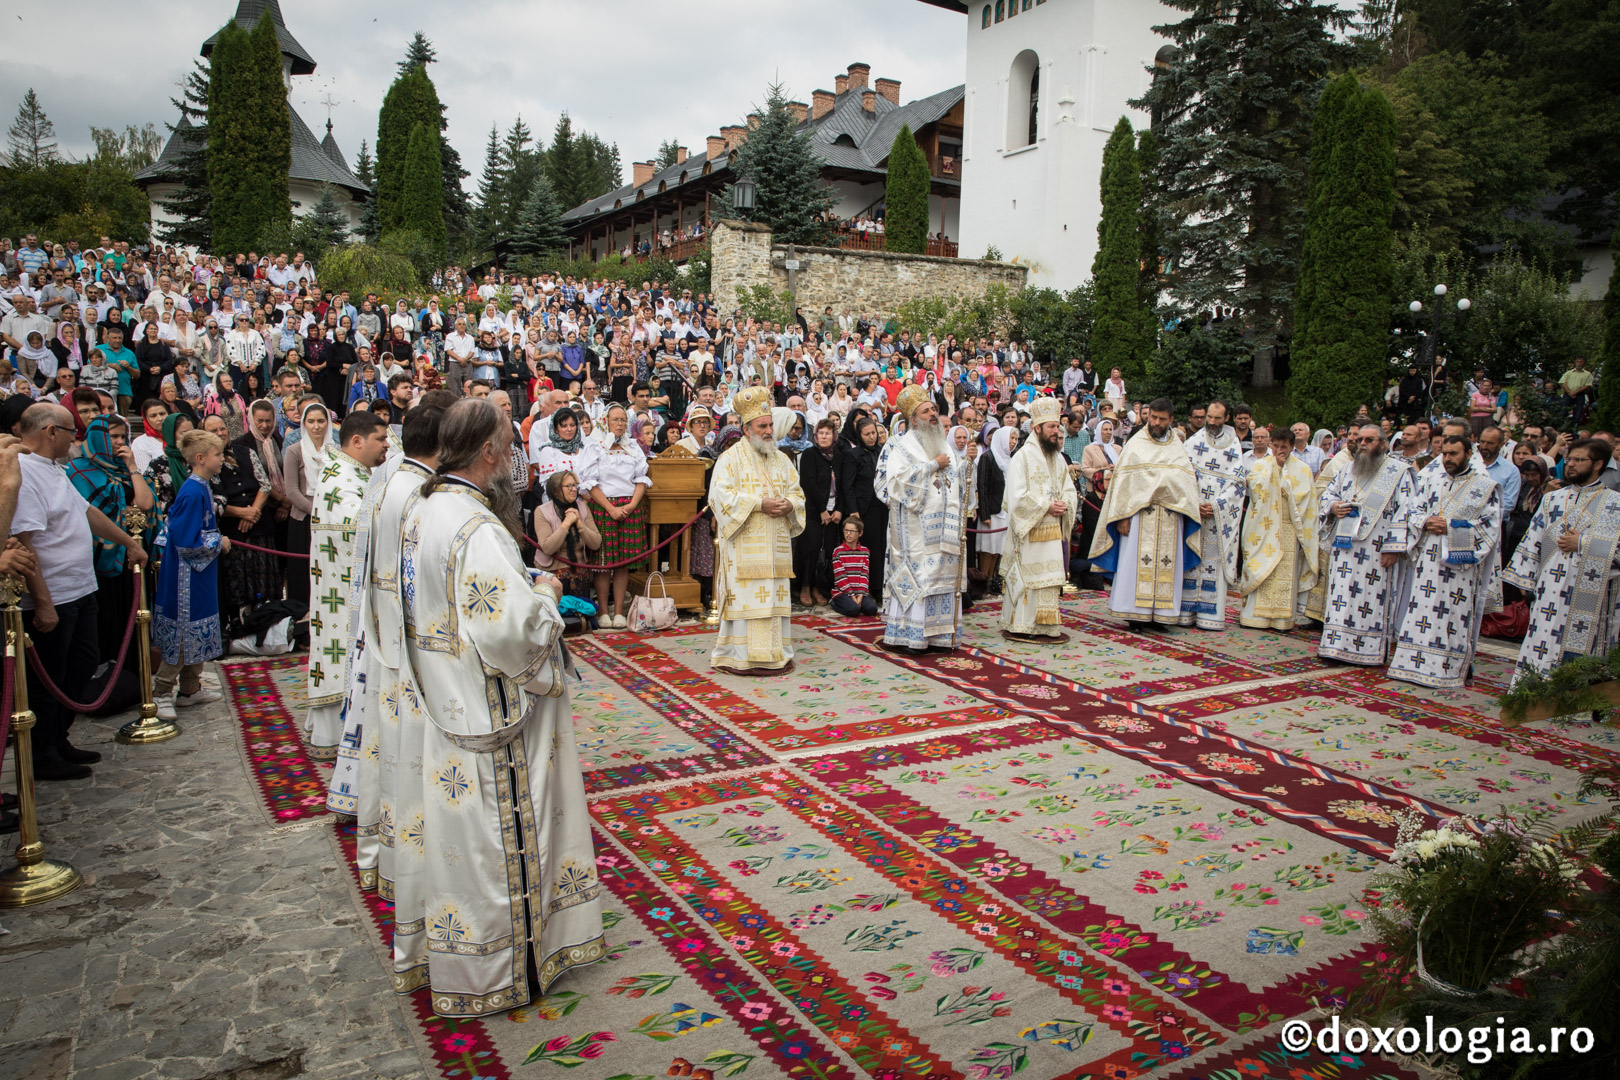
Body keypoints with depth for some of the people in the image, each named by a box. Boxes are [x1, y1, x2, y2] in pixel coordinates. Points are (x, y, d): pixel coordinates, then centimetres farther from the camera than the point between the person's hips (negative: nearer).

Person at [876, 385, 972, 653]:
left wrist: (967, 462, 3)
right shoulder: (901, 446, -1)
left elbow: (959, 482, 23)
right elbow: (898, 479, -18)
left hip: (945, 527, 7)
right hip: (916, 528, -6)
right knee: (915, 576, -8)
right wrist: (933, 465, -13)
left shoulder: (944, 447, 19)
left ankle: (937, 635, 11)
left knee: (943, 576, 5)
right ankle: (908, 637, -3)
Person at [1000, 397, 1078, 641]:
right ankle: (1019, 627, -1)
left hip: (1053, 529, 8)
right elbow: (1018, 496, -15)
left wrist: (1065, 505, -3)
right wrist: (1046, 506, -17)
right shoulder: (1023, 456, -9)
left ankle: (1045, 626, 15)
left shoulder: (1058, 458, 15)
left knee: (1049, 578, 8)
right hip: (1030, 531, -7)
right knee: (1027, 578, -6)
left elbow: (1069, 490, 19)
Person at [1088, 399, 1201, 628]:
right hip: (1140, 513, -3)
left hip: (1171, 517, 3)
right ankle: (1136, 613, 0)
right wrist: (1122, 516, -11)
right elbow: (1123, 480, -2)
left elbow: (1189, 482, 12)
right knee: (1138, 561, -5)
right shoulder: (1135, 444, 5)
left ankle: (1161, 614, 6)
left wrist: (1190, 510, -2)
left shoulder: (1178, 447, 15)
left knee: (1167, 564, 2)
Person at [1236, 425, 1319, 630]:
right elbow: (1255, 485, -12)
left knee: (1287, 572, -1)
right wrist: (1275, 465, -9)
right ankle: (1256, 615, 2)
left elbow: (1301, 495, -4)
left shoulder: (1302, 469, 7)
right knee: (1262, 571, -3)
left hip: (1289, 528, 0)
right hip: (1264, 527, 0)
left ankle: (1284, 617, 4)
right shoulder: (1261, 465, 8)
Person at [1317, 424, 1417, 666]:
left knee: (1372, 598, -3)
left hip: (1376, 550, -5)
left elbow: (1405, 511, -7)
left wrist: (1393, 547, -15)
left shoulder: (1399, 472, -1)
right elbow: (1327, 495, 23)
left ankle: (1370, 651, 4)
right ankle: (1338, 645, 9)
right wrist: (1333, 507, -2)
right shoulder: (1347, 470, 16)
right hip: (1344, 547, 5)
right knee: (1341, 597, 4)